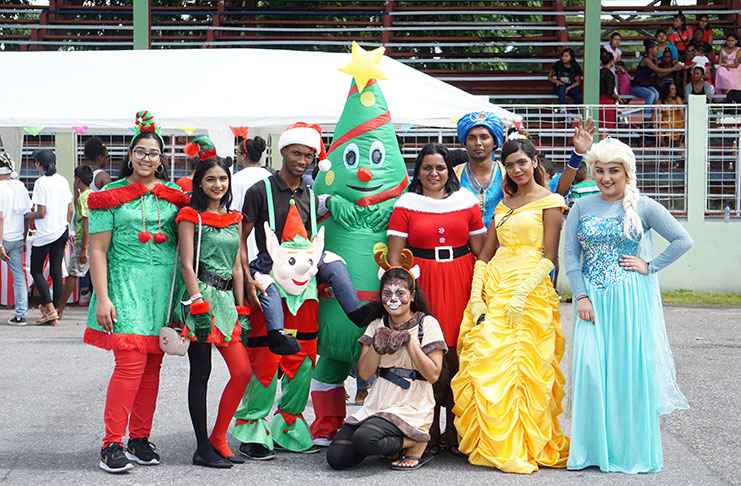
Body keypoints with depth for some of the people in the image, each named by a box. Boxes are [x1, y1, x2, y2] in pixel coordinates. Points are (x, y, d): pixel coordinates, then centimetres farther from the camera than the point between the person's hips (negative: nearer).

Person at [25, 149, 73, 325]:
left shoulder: (40, 183, -13)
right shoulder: (63, 181, 6)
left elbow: (41, 213, -15)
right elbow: (70, 210, 9)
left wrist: (26, 215, 1)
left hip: (45, 234, -6)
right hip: (61, 232, 6)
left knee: (36, 271, 6)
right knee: (56, 272, 7)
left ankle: (50, 309, -4)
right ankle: (55, 314, 7)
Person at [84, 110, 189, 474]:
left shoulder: (173, 195, 12)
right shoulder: (111, 196, 2)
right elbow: (97, 250, -1)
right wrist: (102, 298, -9)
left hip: (164, 286, 4)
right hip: (125, 283, -4)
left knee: (153, 363, 5)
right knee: (132, 360, -14)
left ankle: (140, 439, 15)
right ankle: (111, 444, -9)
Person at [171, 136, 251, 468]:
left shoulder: (234, 219, 16)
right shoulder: (191, 216, -2)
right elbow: (187, 264, -8)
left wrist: (241, 309, 11)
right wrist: (198, 306, -16)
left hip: (226, 298, 6)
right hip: (200, 296, -6)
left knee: (243, 371, -1)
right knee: (200, 373, -2)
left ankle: (218, 439, 11)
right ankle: (203, 448, 3)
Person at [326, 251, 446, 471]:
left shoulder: (428, 324, 0)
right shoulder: (377, 326, 13)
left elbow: (433, 375, -8)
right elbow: (364, 373, 3)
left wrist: (409, 341, -14)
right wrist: (377, 346, -13)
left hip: (412, 408, -5)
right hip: (377, 403, 5)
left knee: (364, 438, -32)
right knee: (337, 457, -14)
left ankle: (416, 444, -5)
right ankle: (389, 443, 10)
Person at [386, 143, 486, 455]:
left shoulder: (466, 202, 11)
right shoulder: (405, 206, 6)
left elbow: (480, 250, 10)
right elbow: (394, 256, 2)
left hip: (461, 282, 1)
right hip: (422, 283, -1)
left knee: (456, 352, -1)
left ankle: (453, 429, 9)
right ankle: (431, 431, 5)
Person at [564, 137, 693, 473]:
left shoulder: (643, 207, 0)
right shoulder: (582, 207, 7)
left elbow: (683, 240, -3)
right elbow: (570, 255, 5)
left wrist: (650, 266, -7)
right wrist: (581, 297, -4)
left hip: (631, 301, -2)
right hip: (593, 300, 2)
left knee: (630, 368, -2)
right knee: (591, 367, -4)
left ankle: (632, 449, 10)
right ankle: (594, 448, 7)